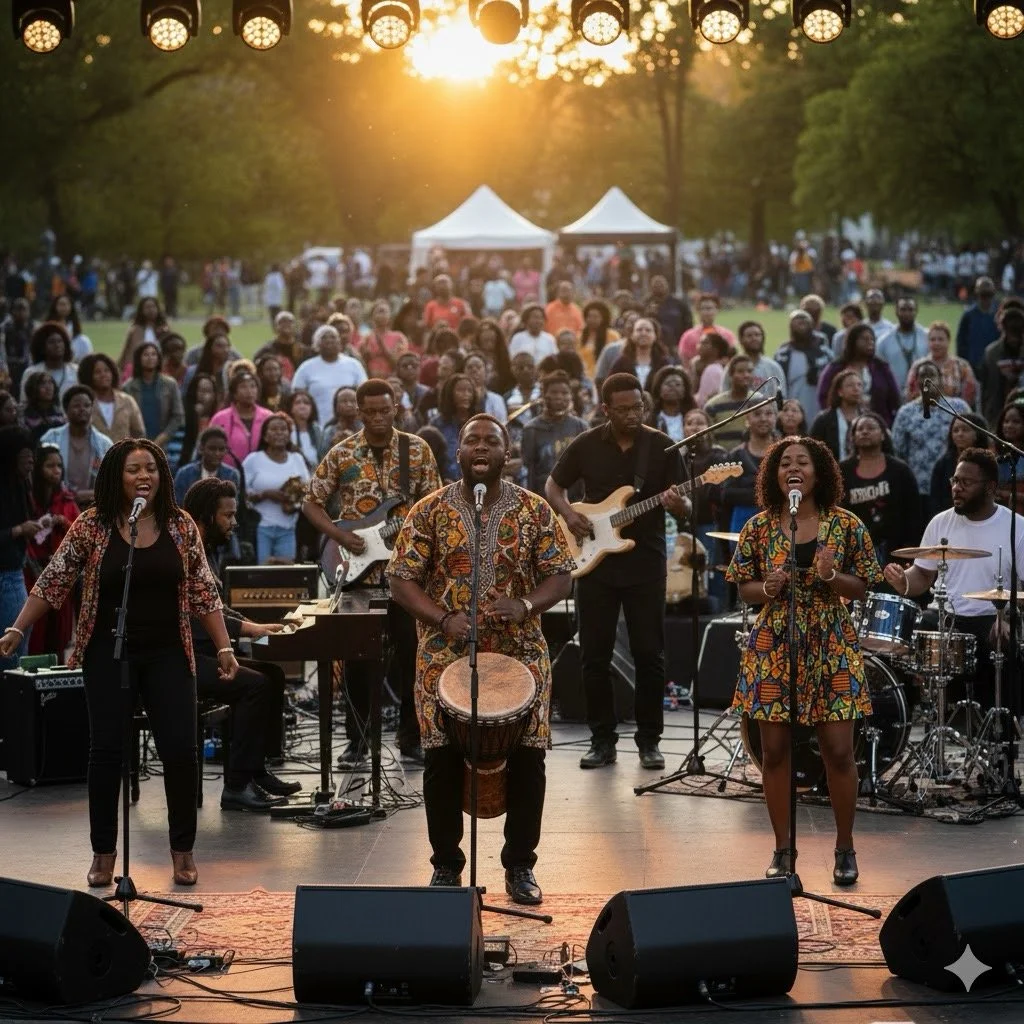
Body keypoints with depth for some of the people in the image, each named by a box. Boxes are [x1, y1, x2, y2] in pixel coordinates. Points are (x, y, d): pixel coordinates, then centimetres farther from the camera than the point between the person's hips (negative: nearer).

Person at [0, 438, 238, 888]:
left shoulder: (180, 525, 1)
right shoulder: (92, 526, -4)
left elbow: (203, 592, 5)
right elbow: (53, 582, 0)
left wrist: (223, 647, 1)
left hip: (167, 654, 1)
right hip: (108, 654, -1)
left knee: (181, 750, -3)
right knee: (106, 750, 2)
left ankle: (183, 849, 14)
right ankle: (103, 852, 16)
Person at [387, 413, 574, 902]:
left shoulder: (534, 510, 3)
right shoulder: (430, 510, 1)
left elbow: (560, 577, 3)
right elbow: (401, 578, 0)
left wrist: (525, 605, -17)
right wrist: (445, 620, -16)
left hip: (520, 653, 1)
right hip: (445, 656, 0)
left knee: (526, 759, 0)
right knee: (443, 760, -1)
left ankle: (520, 866, 15)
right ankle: (446, 867, 14)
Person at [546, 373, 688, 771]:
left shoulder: (662, 446, -2)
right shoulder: (585, 445, 0)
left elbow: (685, 507, 0)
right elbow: (553, 485, 12)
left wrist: (675, 504, -23)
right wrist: (569, 514, -7)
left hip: (646, 562, -1)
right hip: (595, 560, 1)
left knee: (649, 655, 0)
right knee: (595, 656, 3)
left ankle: (649, 739, 11)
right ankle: (602, 739, 13)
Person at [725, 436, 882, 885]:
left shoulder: (845, 525, -1)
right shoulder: (759, 527, 2)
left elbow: (862, 588, 3)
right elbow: (743, 587, 8)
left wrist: (832, 576, -16)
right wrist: (768, 588, -13)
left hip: (831, 647, -1)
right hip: (773, 648, 1)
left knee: (838, 750, -2)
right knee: (775, 749, 4)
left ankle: (845, 848, 15)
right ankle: (782, 848, 17)